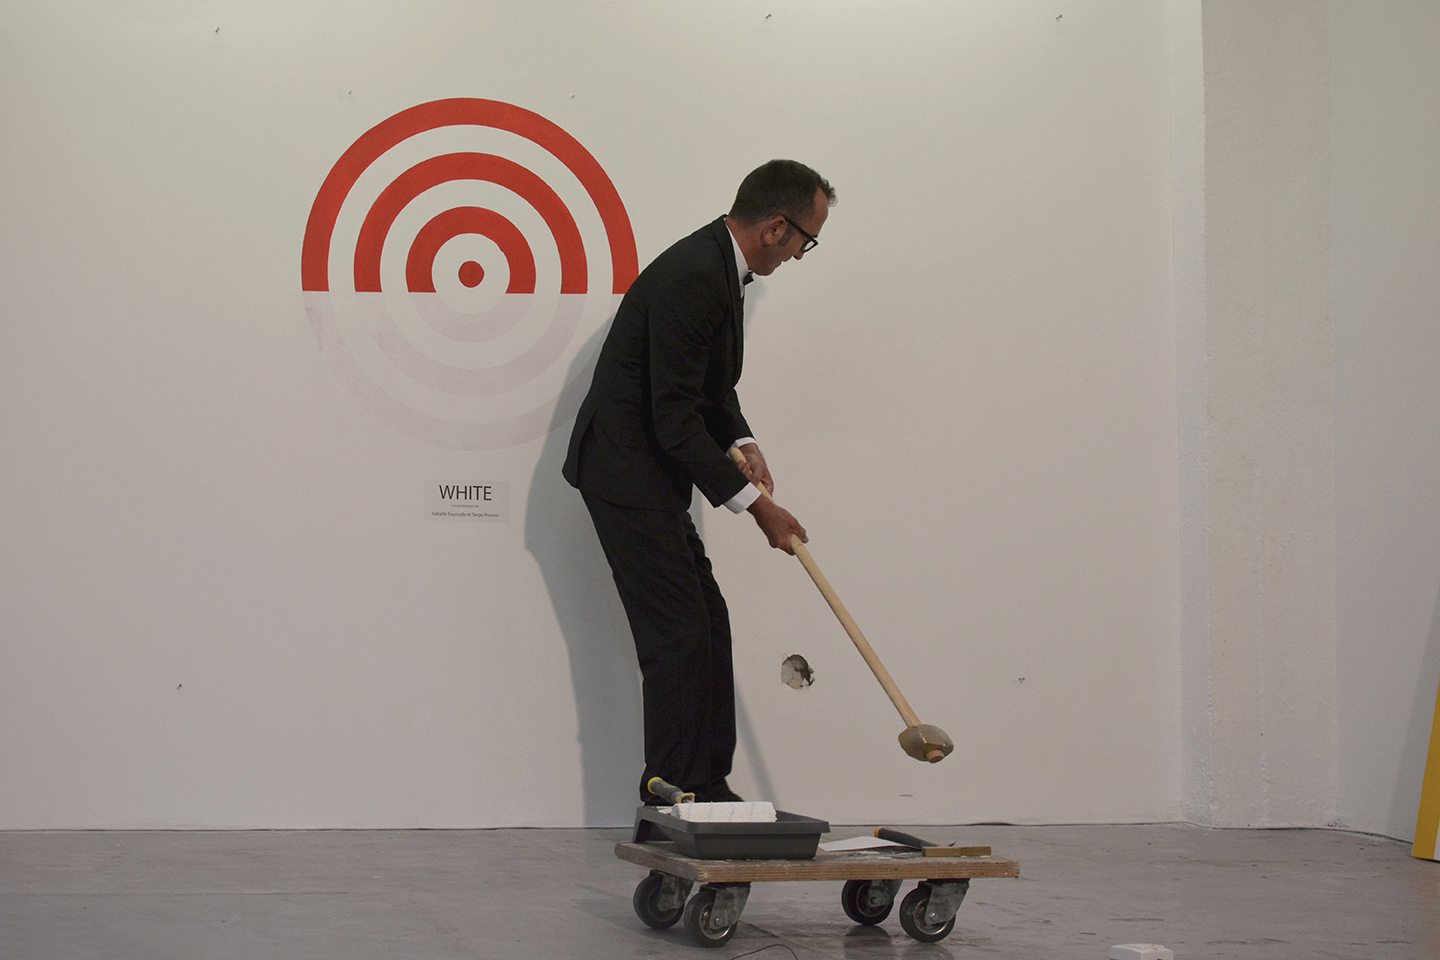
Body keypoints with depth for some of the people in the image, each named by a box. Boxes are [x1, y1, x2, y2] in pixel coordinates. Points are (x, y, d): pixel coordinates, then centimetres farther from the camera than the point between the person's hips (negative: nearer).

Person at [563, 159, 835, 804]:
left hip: (653, 475, 10)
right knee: (679, 634, -9)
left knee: (707, 626, 11)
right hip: (628, 475, -10)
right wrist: (753, 504, -20)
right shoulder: (691, 278, -24)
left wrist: (743, 445, -1)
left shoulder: (720, 266, 9)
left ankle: (707, 789, 17)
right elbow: (675, 418, -25)